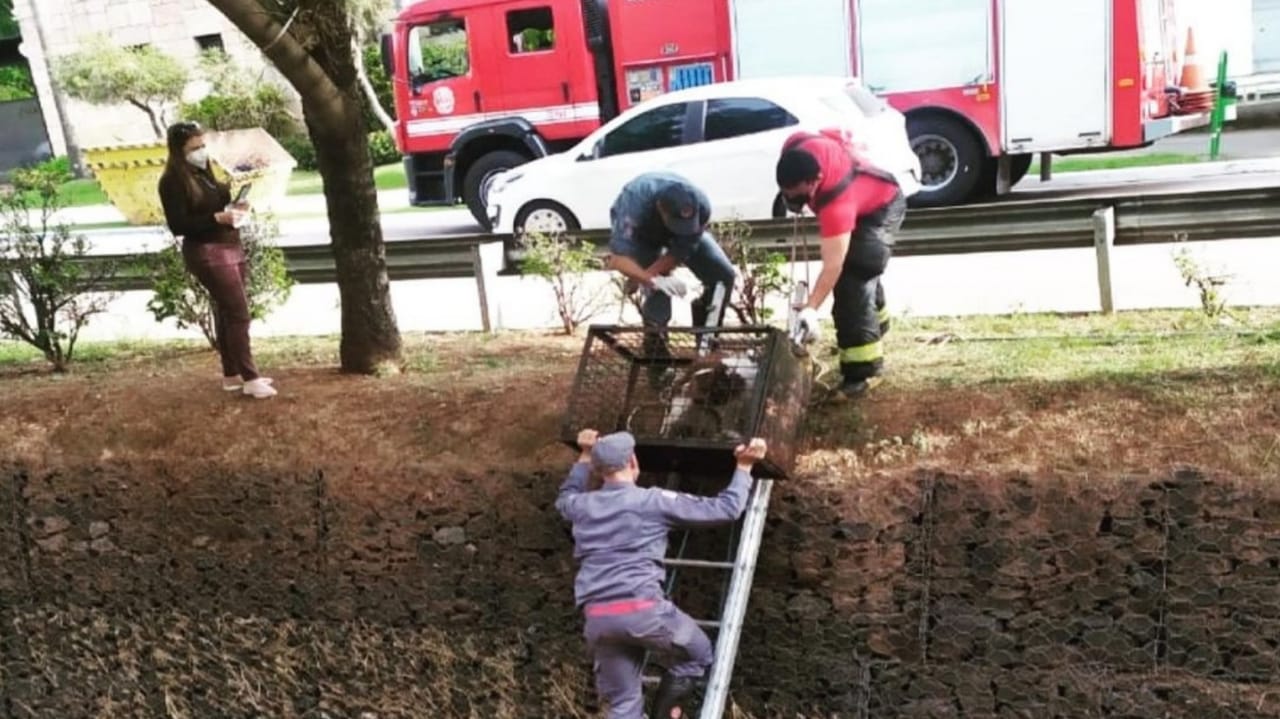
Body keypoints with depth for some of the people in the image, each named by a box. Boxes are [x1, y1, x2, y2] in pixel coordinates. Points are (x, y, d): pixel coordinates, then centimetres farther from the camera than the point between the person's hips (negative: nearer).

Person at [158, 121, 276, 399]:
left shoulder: (203, 172, 12)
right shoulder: (173, 181, -13)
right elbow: (178, 225, -18)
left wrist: (234, 206, 0)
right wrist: (217, 218, -25)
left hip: (229, 248, 9)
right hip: (208, 253, -9)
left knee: (226, 313, 13)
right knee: (238, 314, -11)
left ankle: (232, 375, 22)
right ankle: (250, 378, -7)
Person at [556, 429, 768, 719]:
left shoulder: (583, 506, 14)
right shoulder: (654, 501, 0)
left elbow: (565, 497, 44)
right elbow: (725, 509, 3)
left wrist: (585, 457, 49)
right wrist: (744, 467, 15)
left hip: (597, 618, 5)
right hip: (643, 609, -5)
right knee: (700, 655, 20)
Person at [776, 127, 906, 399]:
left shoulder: (837, 202, -46)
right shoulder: (795, 148, -28)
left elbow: (833, 265, -46)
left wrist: (810, 310, -51)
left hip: (881, 207, -9)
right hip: (861, 194, 9)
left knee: (853, 278, -22)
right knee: (857, 270, 25)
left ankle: (863, 368, -21)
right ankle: (875, 327, 51)